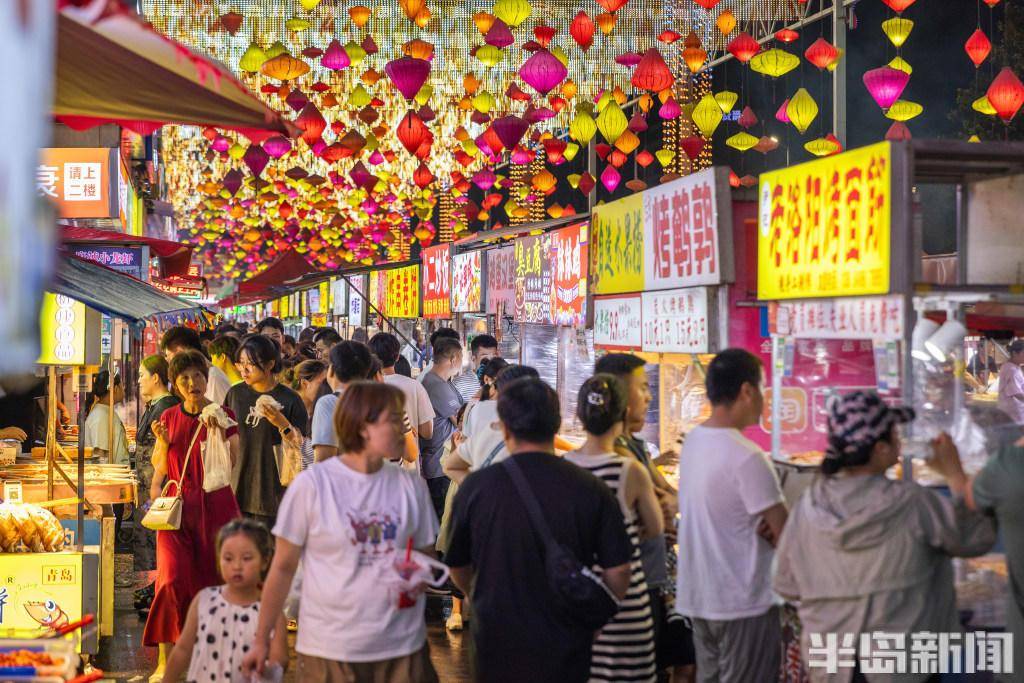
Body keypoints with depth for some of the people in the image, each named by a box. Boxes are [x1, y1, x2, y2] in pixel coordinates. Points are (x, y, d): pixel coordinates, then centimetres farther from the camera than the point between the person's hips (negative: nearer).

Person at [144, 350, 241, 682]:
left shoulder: (224, 416, 1)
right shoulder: (169, 417, 9)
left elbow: (231, 465, -4)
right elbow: (159, 467, 14)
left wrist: (217, 432, -17)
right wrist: (163, 441, -4)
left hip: (214, 507, -1)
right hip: (177, 508, 1)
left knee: (212, 581, 3)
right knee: (172, 580, -13)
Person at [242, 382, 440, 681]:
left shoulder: (411, 485, 2)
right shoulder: (312, 485, -7)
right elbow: (283, 567, -1)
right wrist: (261, 639, 1)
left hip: (403, 646, 3)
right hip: (329, 650, -3)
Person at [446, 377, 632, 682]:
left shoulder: (476, 486, -10)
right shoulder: (590, 488, -11)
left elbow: (458, 568, 2)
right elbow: (618, 569, -8)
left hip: (497, 647, 0)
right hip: (567, 649, 0)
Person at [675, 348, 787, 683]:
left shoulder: (692, 442, 5)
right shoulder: (747, 457, -21)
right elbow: (785, 535, -16)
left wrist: (761, 526, -4)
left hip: (697, 596, 8)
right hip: (743, 602, -8)